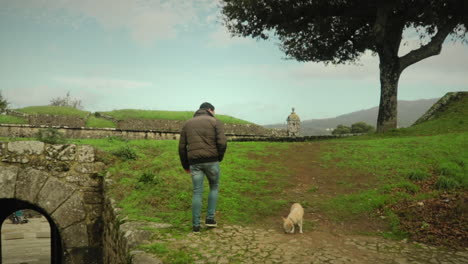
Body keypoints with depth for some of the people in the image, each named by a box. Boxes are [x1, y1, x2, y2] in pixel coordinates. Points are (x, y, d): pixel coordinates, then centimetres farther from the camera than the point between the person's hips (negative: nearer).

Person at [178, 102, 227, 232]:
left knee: (197, 192, 9)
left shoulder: (187, 124, 15)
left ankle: (196, 225, 9)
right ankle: (210, 218, 14)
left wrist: (185, 165, 19)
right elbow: (222, 143, -10)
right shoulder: (216, 122, 4)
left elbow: (182, 147, 12)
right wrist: (219, 158, 7)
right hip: (211, 161, -2)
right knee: (214, 187, 19)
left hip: (194, 162, 3)